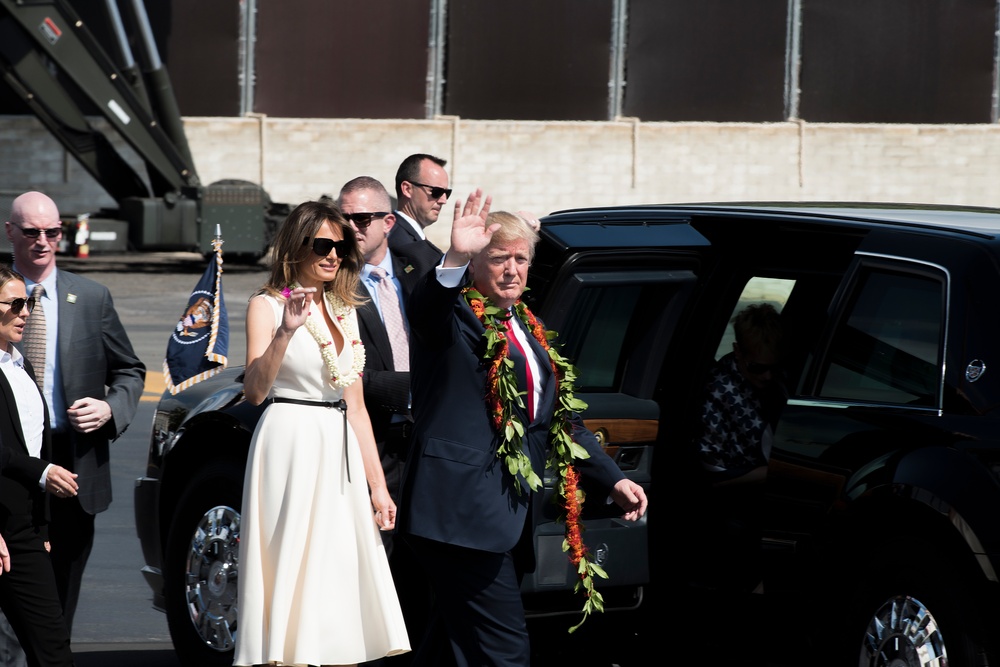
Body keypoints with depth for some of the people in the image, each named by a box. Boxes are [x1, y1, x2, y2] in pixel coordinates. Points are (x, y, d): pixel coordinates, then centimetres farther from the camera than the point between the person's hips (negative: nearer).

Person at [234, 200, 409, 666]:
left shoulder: (344, 311, 17)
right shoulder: (268, 305, -1)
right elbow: (254, 390, -15)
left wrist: (377, 484, 13)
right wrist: (285, 331, -29)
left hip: (340, 453, 6)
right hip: (290, 448, -6)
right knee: (291, 574, -9)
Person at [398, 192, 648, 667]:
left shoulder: (530, 331, 21)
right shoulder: (454, 317, -3)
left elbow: (560, 417, 28)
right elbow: (426, 306, -28)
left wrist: (613, 479, 22)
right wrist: (454, 258, -47)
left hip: (511, 516, 8)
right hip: (463, 512, -8)